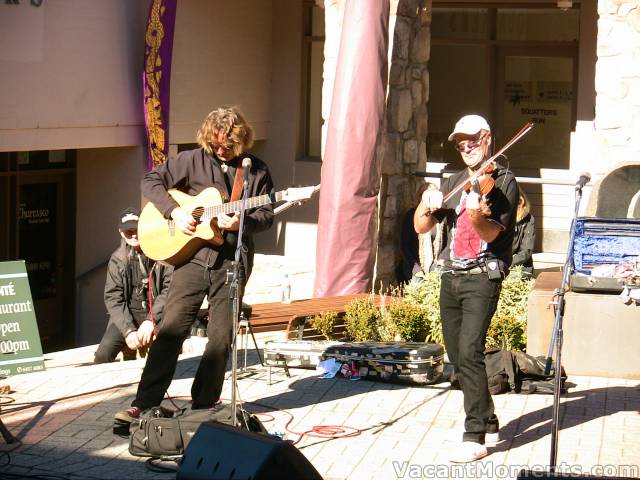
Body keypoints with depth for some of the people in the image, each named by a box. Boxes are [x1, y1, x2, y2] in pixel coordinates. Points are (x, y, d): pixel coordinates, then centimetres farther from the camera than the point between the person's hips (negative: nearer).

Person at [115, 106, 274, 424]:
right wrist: (174, 211, -9)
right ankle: (144, 403, -4)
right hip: (193, 255, -1)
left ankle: (203, 405, 15)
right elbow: (151, 181, 5)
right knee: (171, 328, -6)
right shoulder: (192, 160, 5)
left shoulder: (256, 170, 6)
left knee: (221, 338, 3)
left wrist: (241, 222, -13)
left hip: (232, 261, 1)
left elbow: (266, 214, 8)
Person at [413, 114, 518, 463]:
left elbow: (492, 233, -15)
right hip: (450, 277, 7)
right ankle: (488, 424, 26)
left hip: (482, 277, -7)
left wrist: (477, 215, -35)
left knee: (469, 353, -18)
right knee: (457, 358, 11)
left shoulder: (503, 182, -3)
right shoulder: (454, 183, 16)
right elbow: (421, 227, 9)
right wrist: (427, 204, -11)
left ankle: (475, 438, -17)